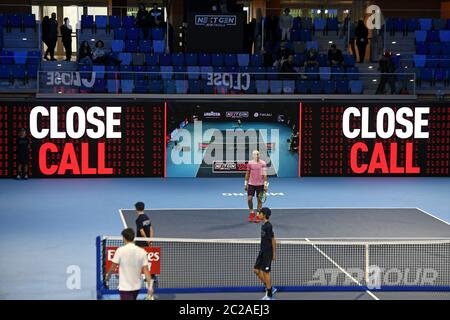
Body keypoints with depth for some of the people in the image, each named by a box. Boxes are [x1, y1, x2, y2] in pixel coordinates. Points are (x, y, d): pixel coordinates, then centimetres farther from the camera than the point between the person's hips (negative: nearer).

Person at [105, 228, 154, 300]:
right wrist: (150, 286, -4)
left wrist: (107, 276, 15)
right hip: (136, 287, 5)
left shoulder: (120, 250, -12)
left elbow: (112, 268, -5)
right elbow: (146, 270, -4)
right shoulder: (142, 251, -2)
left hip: (125, 288, -5)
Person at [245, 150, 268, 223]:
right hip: (251, 184, 1)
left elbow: (264, 174, -4)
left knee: (259, 200, 3)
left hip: (260, 184, -1)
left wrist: (265, 184, -8)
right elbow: (247, 173, 10)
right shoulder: (250, 163, 2)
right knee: (249, 199, -5)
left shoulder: (263, 163, -4)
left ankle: (258, 216, 13)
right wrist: (246, 183, 10)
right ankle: (252, 213, 17)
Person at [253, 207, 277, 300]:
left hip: (267, 253, -9)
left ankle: (269, 295, 7)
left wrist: (274, 254, -14)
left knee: (265, 272, -3)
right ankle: (270, 288, 20)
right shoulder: (263, 225, 10)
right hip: (262, 252, 9)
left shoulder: (269, 226, -17)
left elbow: (273, 240, -15)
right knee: (256, 270, 10)